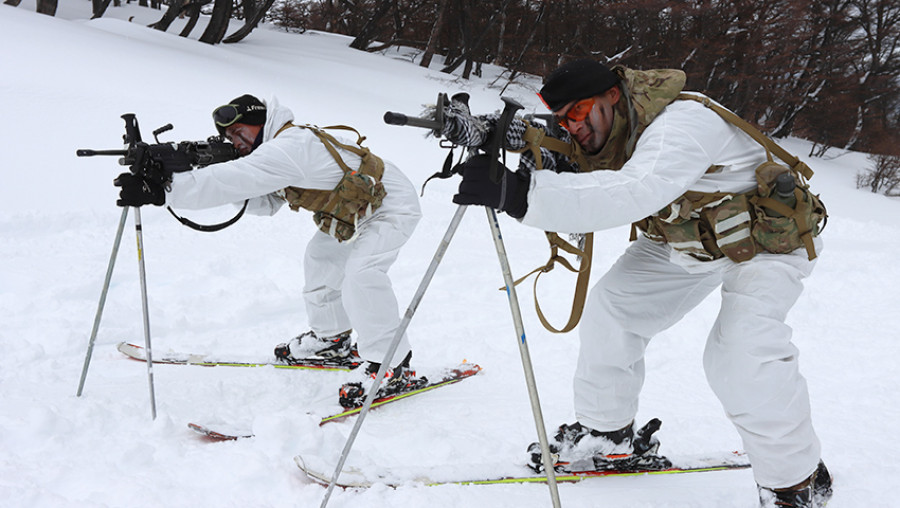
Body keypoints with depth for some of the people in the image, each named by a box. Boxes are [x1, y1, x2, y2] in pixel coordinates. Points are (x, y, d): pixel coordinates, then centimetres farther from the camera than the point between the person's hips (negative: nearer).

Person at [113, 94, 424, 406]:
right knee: (320, 259, 19)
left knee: (360, 272, -28)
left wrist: (161, 192, -41)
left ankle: (392, 367, -20)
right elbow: (266, 203, 2)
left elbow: (234, 180, -37)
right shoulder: (289, 145, 5)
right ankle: (331, 339, 35)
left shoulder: (290, 147, -28)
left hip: (392, 207, -11)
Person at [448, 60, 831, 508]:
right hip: (684, 241, 8)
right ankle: (608, 431, 19)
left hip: (767, 240, -8)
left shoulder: (682, 123, -37)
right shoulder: (595, 139, -11)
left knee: (740, 352, -26)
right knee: (611, 306, 1)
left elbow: (633, 194, -54)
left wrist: (521, 194, -62)